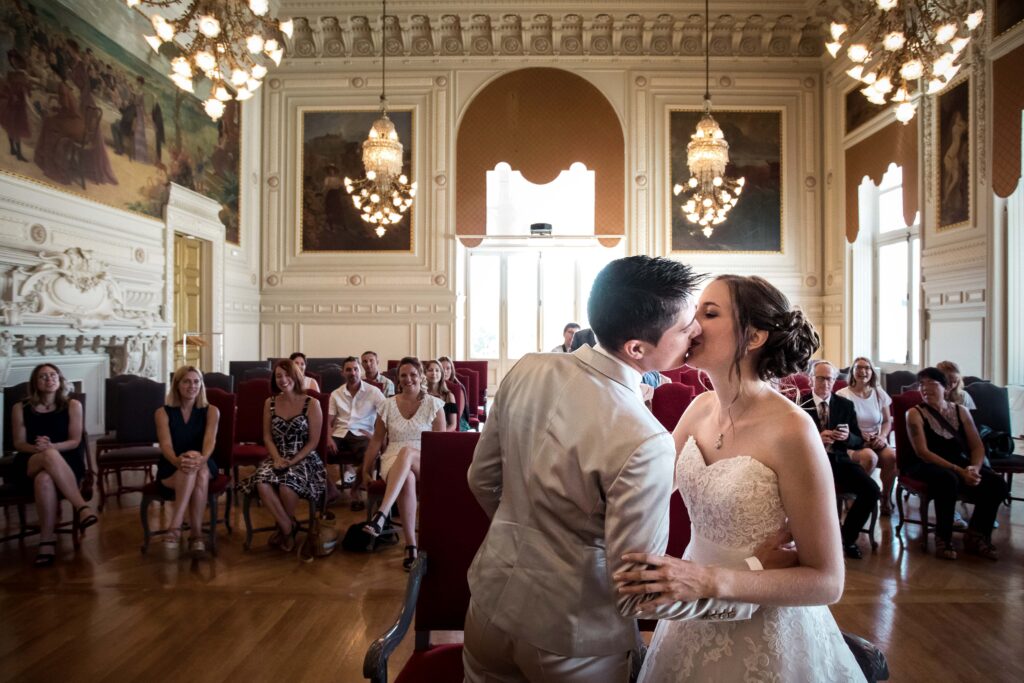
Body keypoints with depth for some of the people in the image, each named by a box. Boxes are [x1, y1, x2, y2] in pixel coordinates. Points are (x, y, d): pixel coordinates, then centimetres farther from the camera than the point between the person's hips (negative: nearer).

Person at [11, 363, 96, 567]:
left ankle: (47, 540, -37)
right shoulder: (21, 408, 6)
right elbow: (19, 443, 5)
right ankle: (82, 507, -42)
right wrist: (37, 448, -17)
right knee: (50, 456, -39)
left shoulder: (72, 405, 3)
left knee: (44, 479, -38)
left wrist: (50, 446, -19)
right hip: (29, 464, 0)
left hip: (65, 462, 0)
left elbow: (75, 441, 0)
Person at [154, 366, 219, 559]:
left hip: (205, 468, 1)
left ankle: (175, 528, -31)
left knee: (199, 472, -37)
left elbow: (210, 439, -16)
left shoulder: (211, 411, 2)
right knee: (189, 470, -36)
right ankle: (197, 535, -36)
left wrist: (201, 459, -40)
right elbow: (165, 444, -15)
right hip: (170, 471, -1)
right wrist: (177, 461, -40)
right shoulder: (163, 412, 1)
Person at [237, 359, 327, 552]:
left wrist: (292, 461, -14)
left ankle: (285, 527, -2)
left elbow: (313, 441, -4)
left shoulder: (311, 404, -4)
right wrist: (277, 458, -10)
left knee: (287, 485, -33)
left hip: (304, 459, -3)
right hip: (278, 458, 3)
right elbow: (267, 437, 8)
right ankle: (289, 527, -12)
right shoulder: (270, 403, 8)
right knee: (262, 482, -30)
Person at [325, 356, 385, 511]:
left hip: (362, 434, -3)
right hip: (341, 434, 3)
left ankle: (358, 491, -7)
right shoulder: (336, 394, 14)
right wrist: (329, 438, -12)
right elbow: (329, 421, 9)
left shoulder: (373, 391, 4)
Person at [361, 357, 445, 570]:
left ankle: (381, 515, -51)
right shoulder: (388, 405, 9)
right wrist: (365, 471, 9)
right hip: (394, 460, 1)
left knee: (406, 451, -40)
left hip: (425, 463, -1)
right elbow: (377, 440, 12)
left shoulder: (434, 404, 4)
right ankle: (410, 546, -34)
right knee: (407, 479, -38)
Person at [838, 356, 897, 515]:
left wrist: (882, 436, -7)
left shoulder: (879, 393, 10)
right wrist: (859, 434, -20)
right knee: (870, 457, -36)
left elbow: (887, 421, 14)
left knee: (892, 456, -28)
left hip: (876, 441, 4)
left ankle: (886, 497, -5)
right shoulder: (843, 395, -4)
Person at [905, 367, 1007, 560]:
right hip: (925, 465, -5)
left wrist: (974, 468, -16)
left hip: (959, 463, 5)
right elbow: (922, 452, -14)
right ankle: (943, 539, -17)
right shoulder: (915, 413, -4)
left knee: (997, 484, -19)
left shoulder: (961, 411, 11)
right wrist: (959, 471, -22)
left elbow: (977, 447, 7)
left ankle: (976, 536, 4)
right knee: (948, 479, -37)